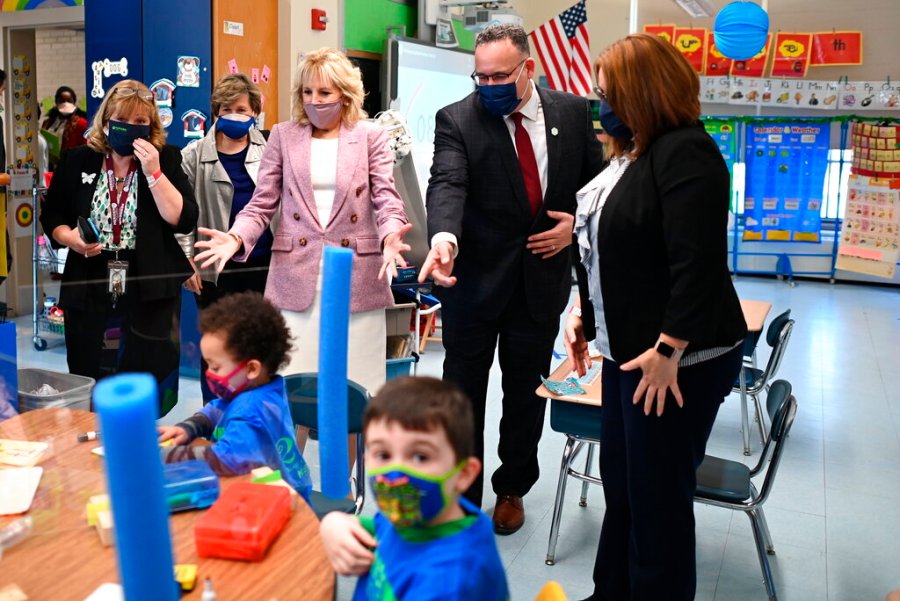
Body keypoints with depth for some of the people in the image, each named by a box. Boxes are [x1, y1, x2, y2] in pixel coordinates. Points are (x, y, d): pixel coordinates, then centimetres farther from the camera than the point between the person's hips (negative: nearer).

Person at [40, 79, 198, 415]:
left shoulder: (166, 160, -1)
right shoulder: (77, 161, 5)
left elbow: (183, 220, -11)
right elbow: (51, 216, 11)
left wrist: (153, 172, -17)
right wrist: (70, 238, -10)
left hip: (148, 287, -2)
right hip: (88, 286, 2)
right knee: (83, 381, 12)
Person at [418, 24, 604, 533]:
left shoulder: (573, 112, 1)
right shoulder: (457, 119, -8)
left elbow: (597, 179, 10)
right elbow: (448, 184, -24)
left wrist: (577, 224, -7)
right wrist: (445, 238, -43)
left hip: (543, 276, 2)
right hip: (475, 278, -2)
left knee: (527, 392, 14)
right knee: (463, 391, 7)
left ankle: (513, 490, 35)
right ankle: (460, 496, 26)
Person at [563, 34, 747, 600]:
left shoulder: (685, 152, -16)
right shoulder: (636, 151, 14)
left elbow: (697, 265, -23)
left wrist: (667, 352, -23)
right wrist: (581, 310, 16)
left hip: (676, 359, -10)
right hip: (630, 347, 10)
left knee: (658, 495, 4)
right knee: (620, 483, 18)